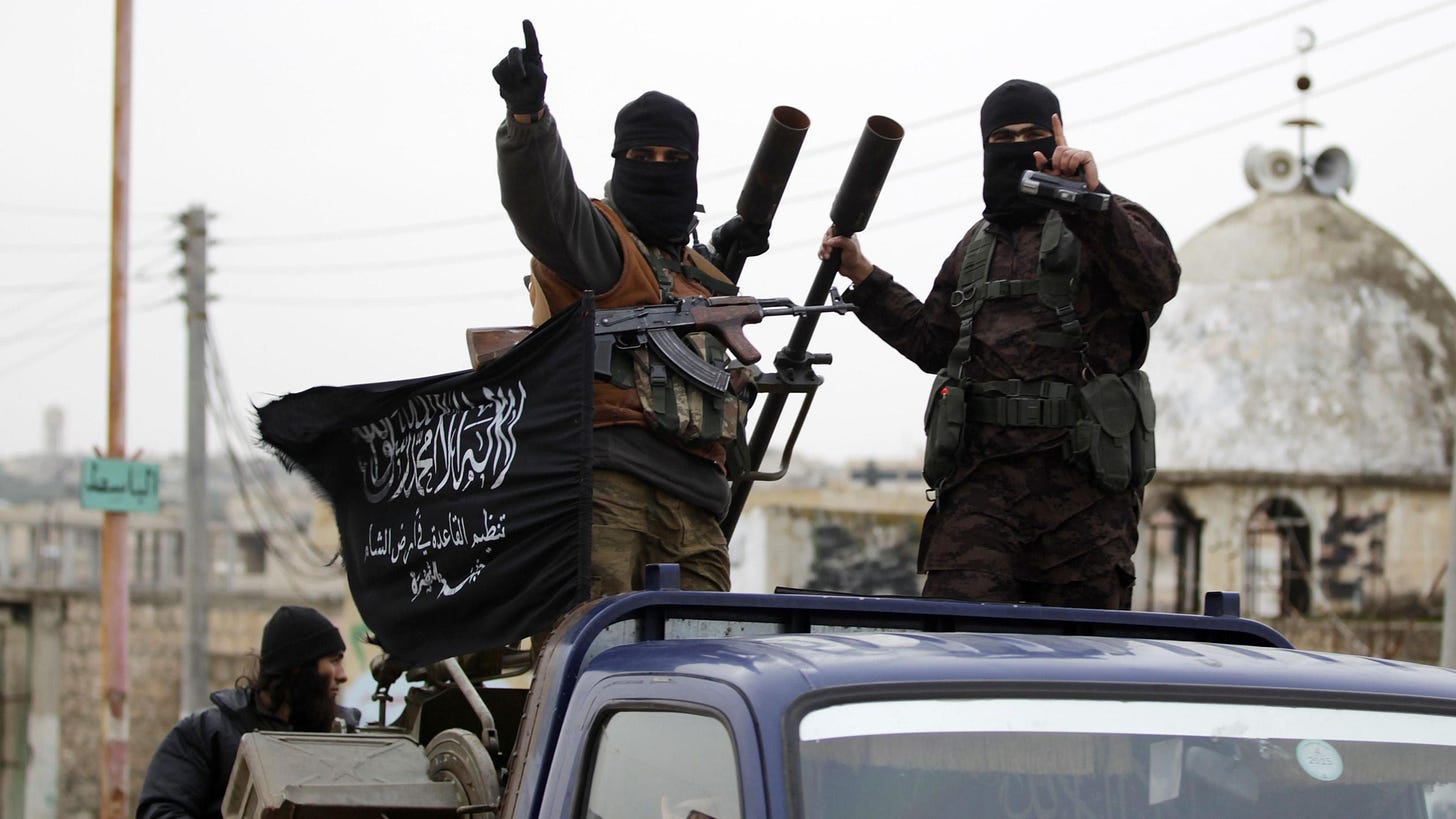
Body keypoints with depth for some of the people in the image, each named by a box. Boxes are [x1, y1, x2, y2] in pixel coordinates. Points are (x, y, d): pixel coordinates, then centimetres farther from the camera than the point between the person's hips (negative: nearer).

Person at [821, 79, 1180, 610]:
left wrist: (1091, 202, -29)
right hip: (981, 474, 4)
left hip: (1080, 472, -4)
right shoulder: (978, 245, 25)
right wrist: (862, 277, 23)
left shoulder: (1102, 225, 5)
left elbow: (1157, 281, -17)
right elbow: (930, 341, 32)